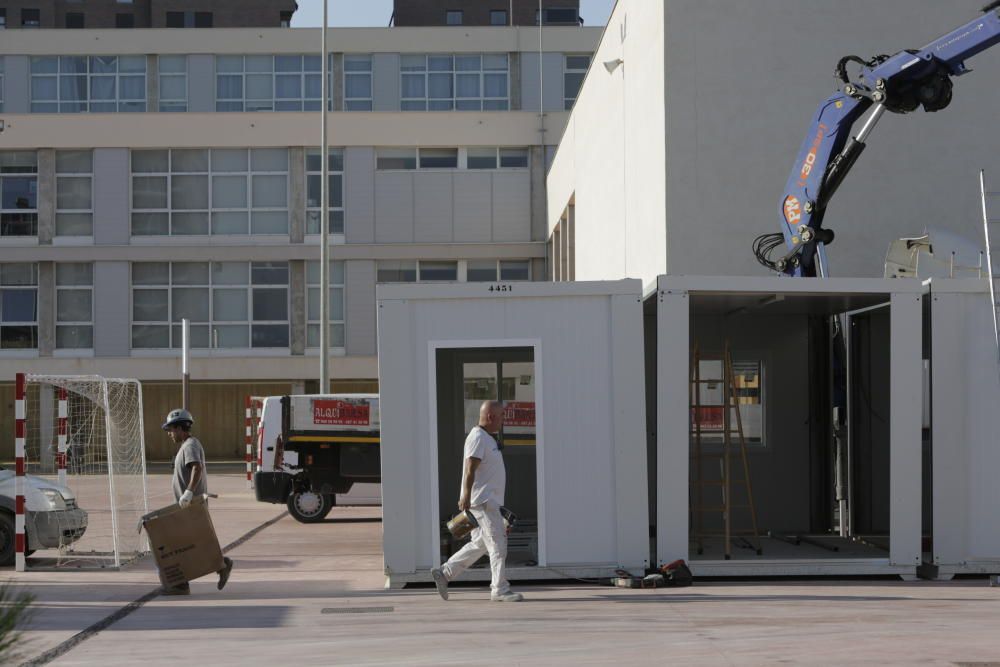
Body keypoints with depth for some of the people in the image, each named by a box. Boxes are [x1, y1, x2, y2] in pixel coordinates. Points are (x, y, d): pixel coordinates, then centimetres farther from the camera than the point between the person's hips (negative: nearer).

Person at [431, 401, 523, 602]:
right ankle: (500, 589, -4)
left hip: (488, 500, 10)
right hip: (482, 501, -10)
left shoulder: (487, 438, 19)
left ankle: (444, 572, 17)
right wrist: (466, 496, -29)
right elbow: (470, 469, -22)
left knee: (480, 544, 13)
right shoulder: (477, 438, -13)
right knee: (498, 543, -8)